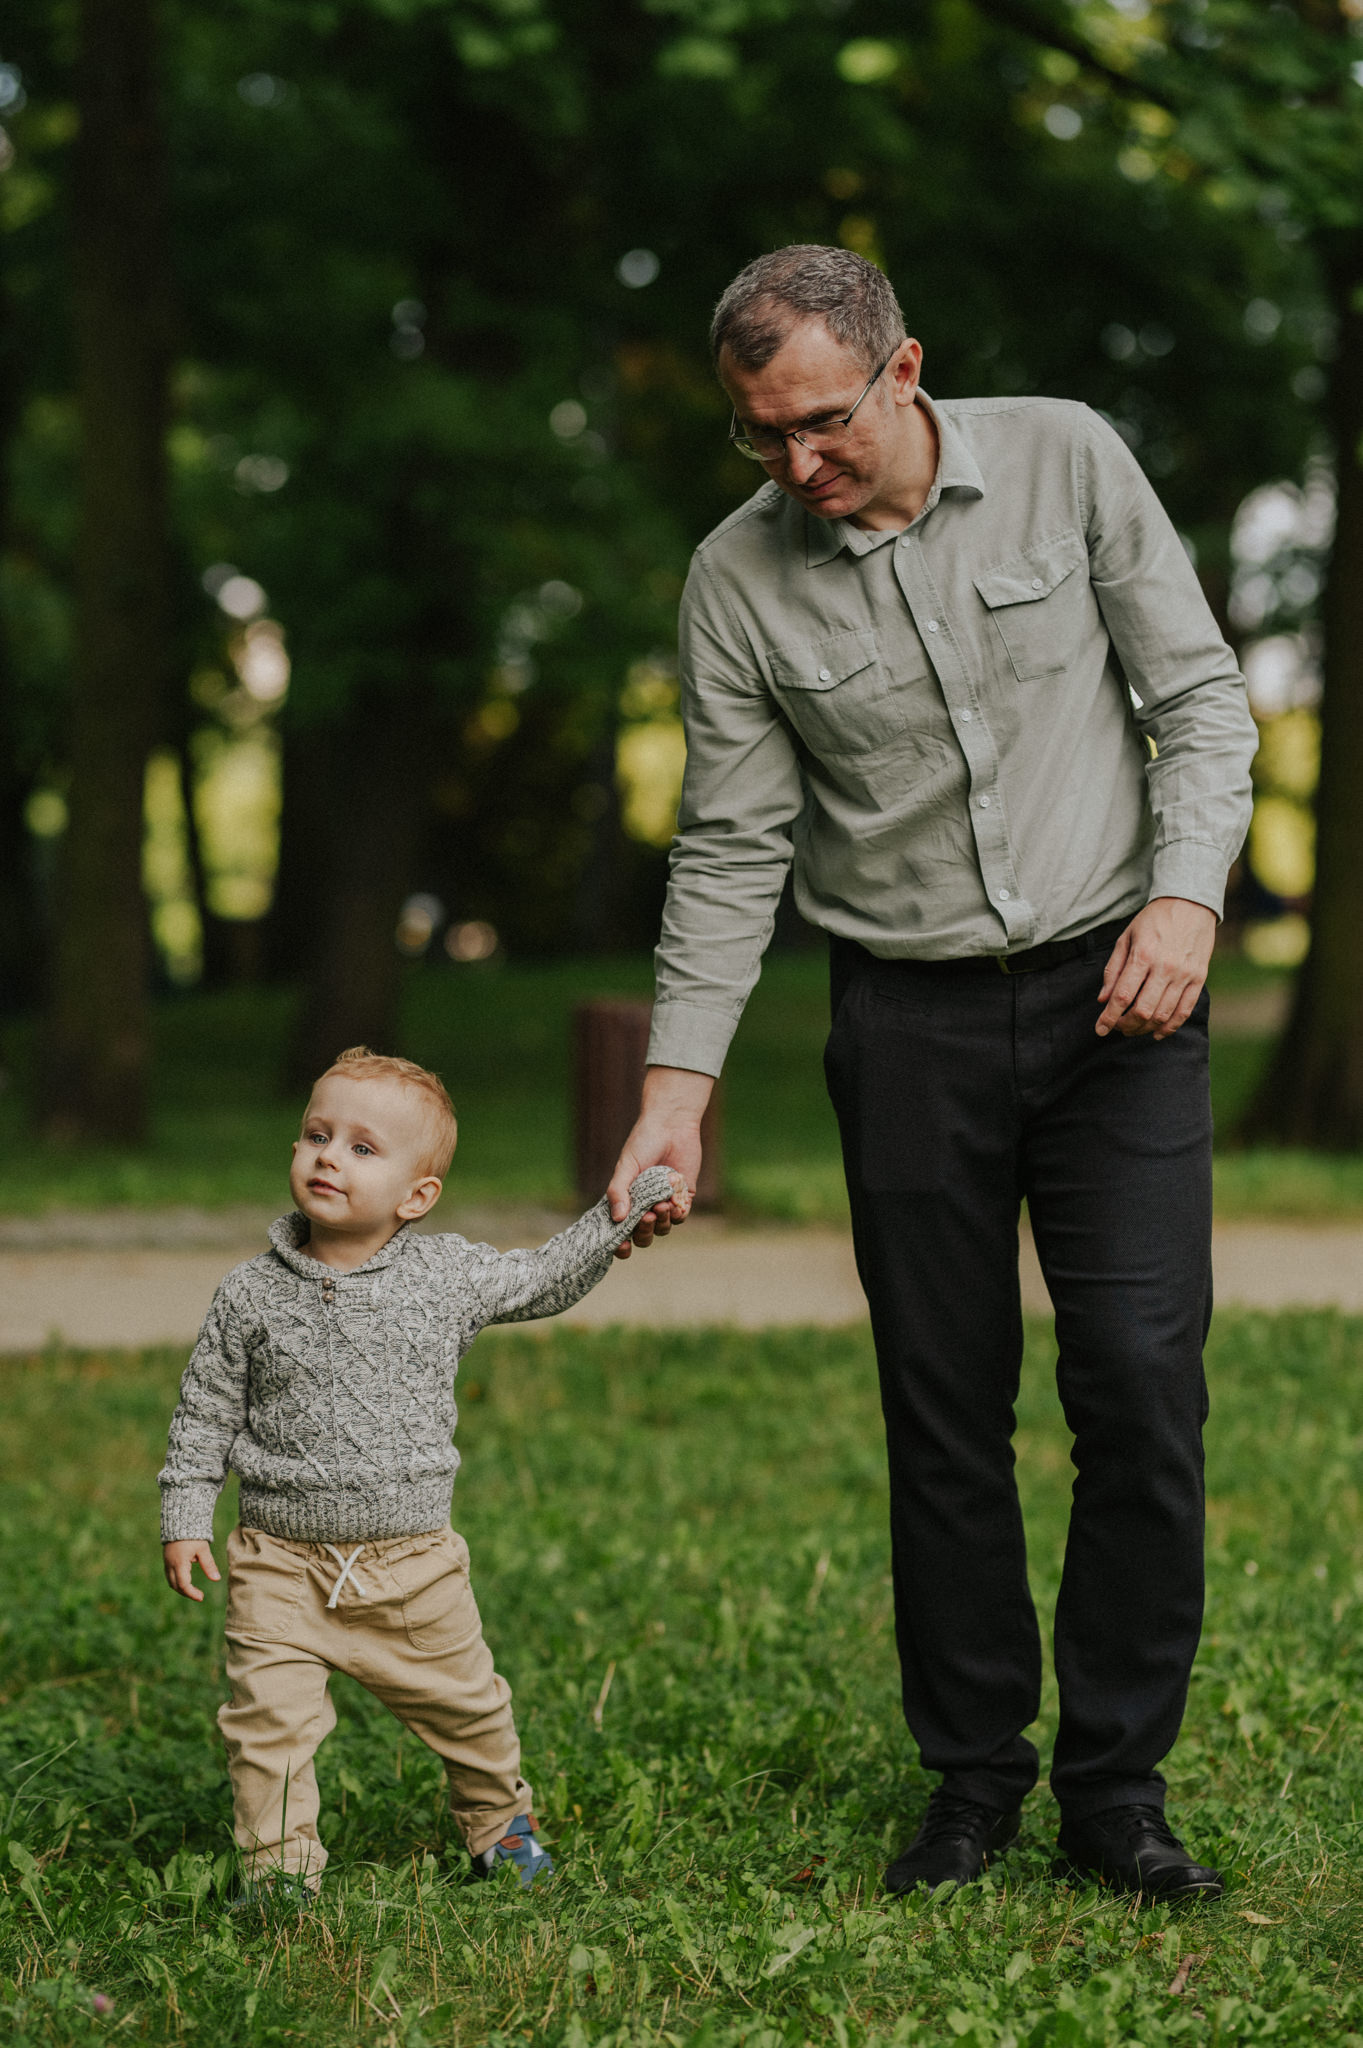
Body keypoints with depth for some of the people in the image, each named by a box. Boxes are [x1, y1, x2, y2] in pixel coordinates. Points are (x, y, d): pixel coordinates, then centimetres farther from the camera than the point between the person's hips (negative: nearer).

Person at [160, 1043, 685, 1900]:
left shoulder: (449, 1275, -4)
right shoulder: (251, 1296, -5)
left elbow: (544, 1281, 11)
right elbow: (207, 1410, 4)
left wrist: (626, 1210, 5)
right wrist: (185, 1517, 0)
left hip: (415, 1564, 1)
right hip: (282, 1562, -1)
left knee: (466, 1704, 15)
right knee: (269, 1720, -11)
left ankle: (499, 1819, 41)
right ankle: (280, 1866, 3)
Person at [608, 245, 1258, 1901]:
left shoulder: (1065, 460, -4)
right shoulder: (738, 579, -3)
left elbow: (1200, 694, 1)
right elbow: (732, 849, 0)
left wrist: (1186, 894, -14)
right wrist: (677, 1084, -7)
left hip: (1114, 989, 0)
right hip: (910, 1022, 1)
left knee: (1142, 1385, -8)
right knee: (944, 1412, 3)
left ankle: (1114, 1781, 5)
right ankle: (972, 1775, 18)